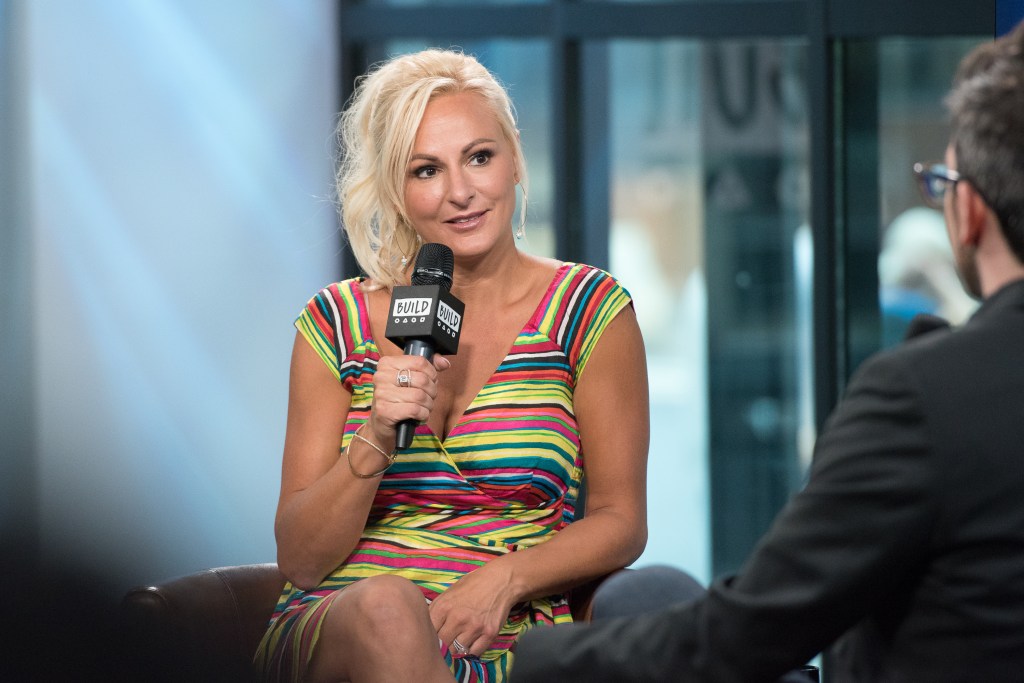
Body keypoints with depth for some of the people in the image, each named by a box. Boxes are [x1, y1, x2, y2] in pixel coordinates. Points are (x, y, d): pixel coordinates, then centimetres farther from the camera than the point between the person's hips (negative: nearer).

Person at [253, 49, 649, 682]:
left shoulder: (590, 310, 5)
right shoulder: (337, 323, 7)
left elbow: (620, 522, 6)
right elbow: (300, 560, 4)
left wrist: (502, 578, -13)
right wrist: (377, 441, -14)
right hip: (331, 630, 1)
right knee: (386, 605, -36)